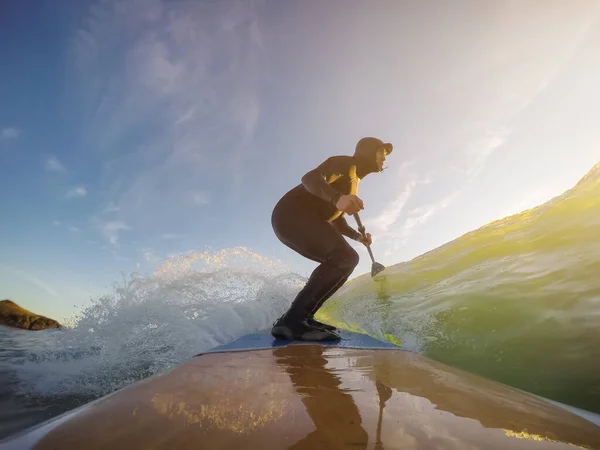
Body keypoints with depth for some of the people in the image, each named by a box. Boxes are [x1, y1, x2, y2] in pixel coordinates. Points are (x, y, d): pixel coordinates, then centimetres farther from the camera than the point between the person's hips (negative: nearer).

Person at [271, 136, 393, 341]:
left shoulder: (354, 183, 27)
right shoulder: (344, 163, -1)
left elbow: (337, 220, 35)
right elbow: (310, 177, -21)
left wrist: (358, 236, 20)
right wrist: (337, 198, -39)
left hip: (303, 221, 10)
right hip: (291, 214, -10)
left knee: (346, 259, 8)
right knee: (345, 256, -23)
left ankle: (301, 316, 1)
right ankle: (292, 320, -28)